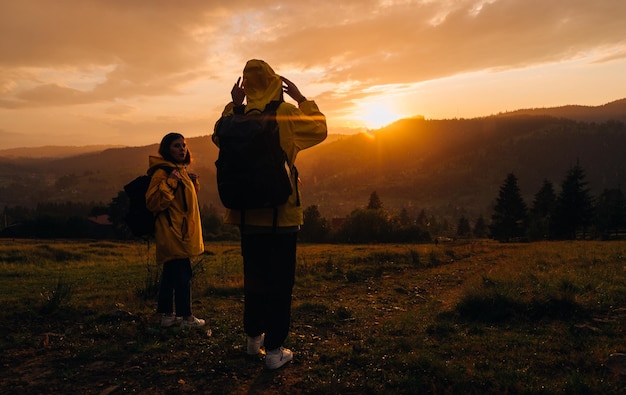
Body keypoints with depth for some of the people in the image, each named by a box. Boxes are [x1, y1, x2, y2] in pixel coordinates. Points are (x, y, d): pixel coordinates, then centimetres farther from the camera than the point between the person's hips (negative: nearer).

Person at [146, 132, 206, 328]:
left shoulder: (181, 170, 15)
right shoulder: (162, 172, -15)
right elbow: (153, 203, -21)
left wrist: (192, 183, 11)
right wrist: (170, 183, -27)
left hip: (180, 233, 10)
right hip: (173, 234, -10)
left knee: (171, 274, 14)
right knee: (182, 274, -5)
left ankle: (167, 315, 23)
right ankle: (186, 317, 5)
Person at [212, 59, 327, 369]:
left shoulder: (238, 116, 0)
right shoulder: (286, 113, -9)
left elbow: (219, 137, 21)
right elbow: (319, 129, 7)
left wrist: (232, 106, 16)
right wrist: (301, 97, 13)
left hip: (248, 214, 4)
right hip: (281, 215, -4)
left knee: (254, 277, 17)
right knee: (280, 282, 3)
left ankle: (254, 338, 29)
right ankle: (274, 350, 6)